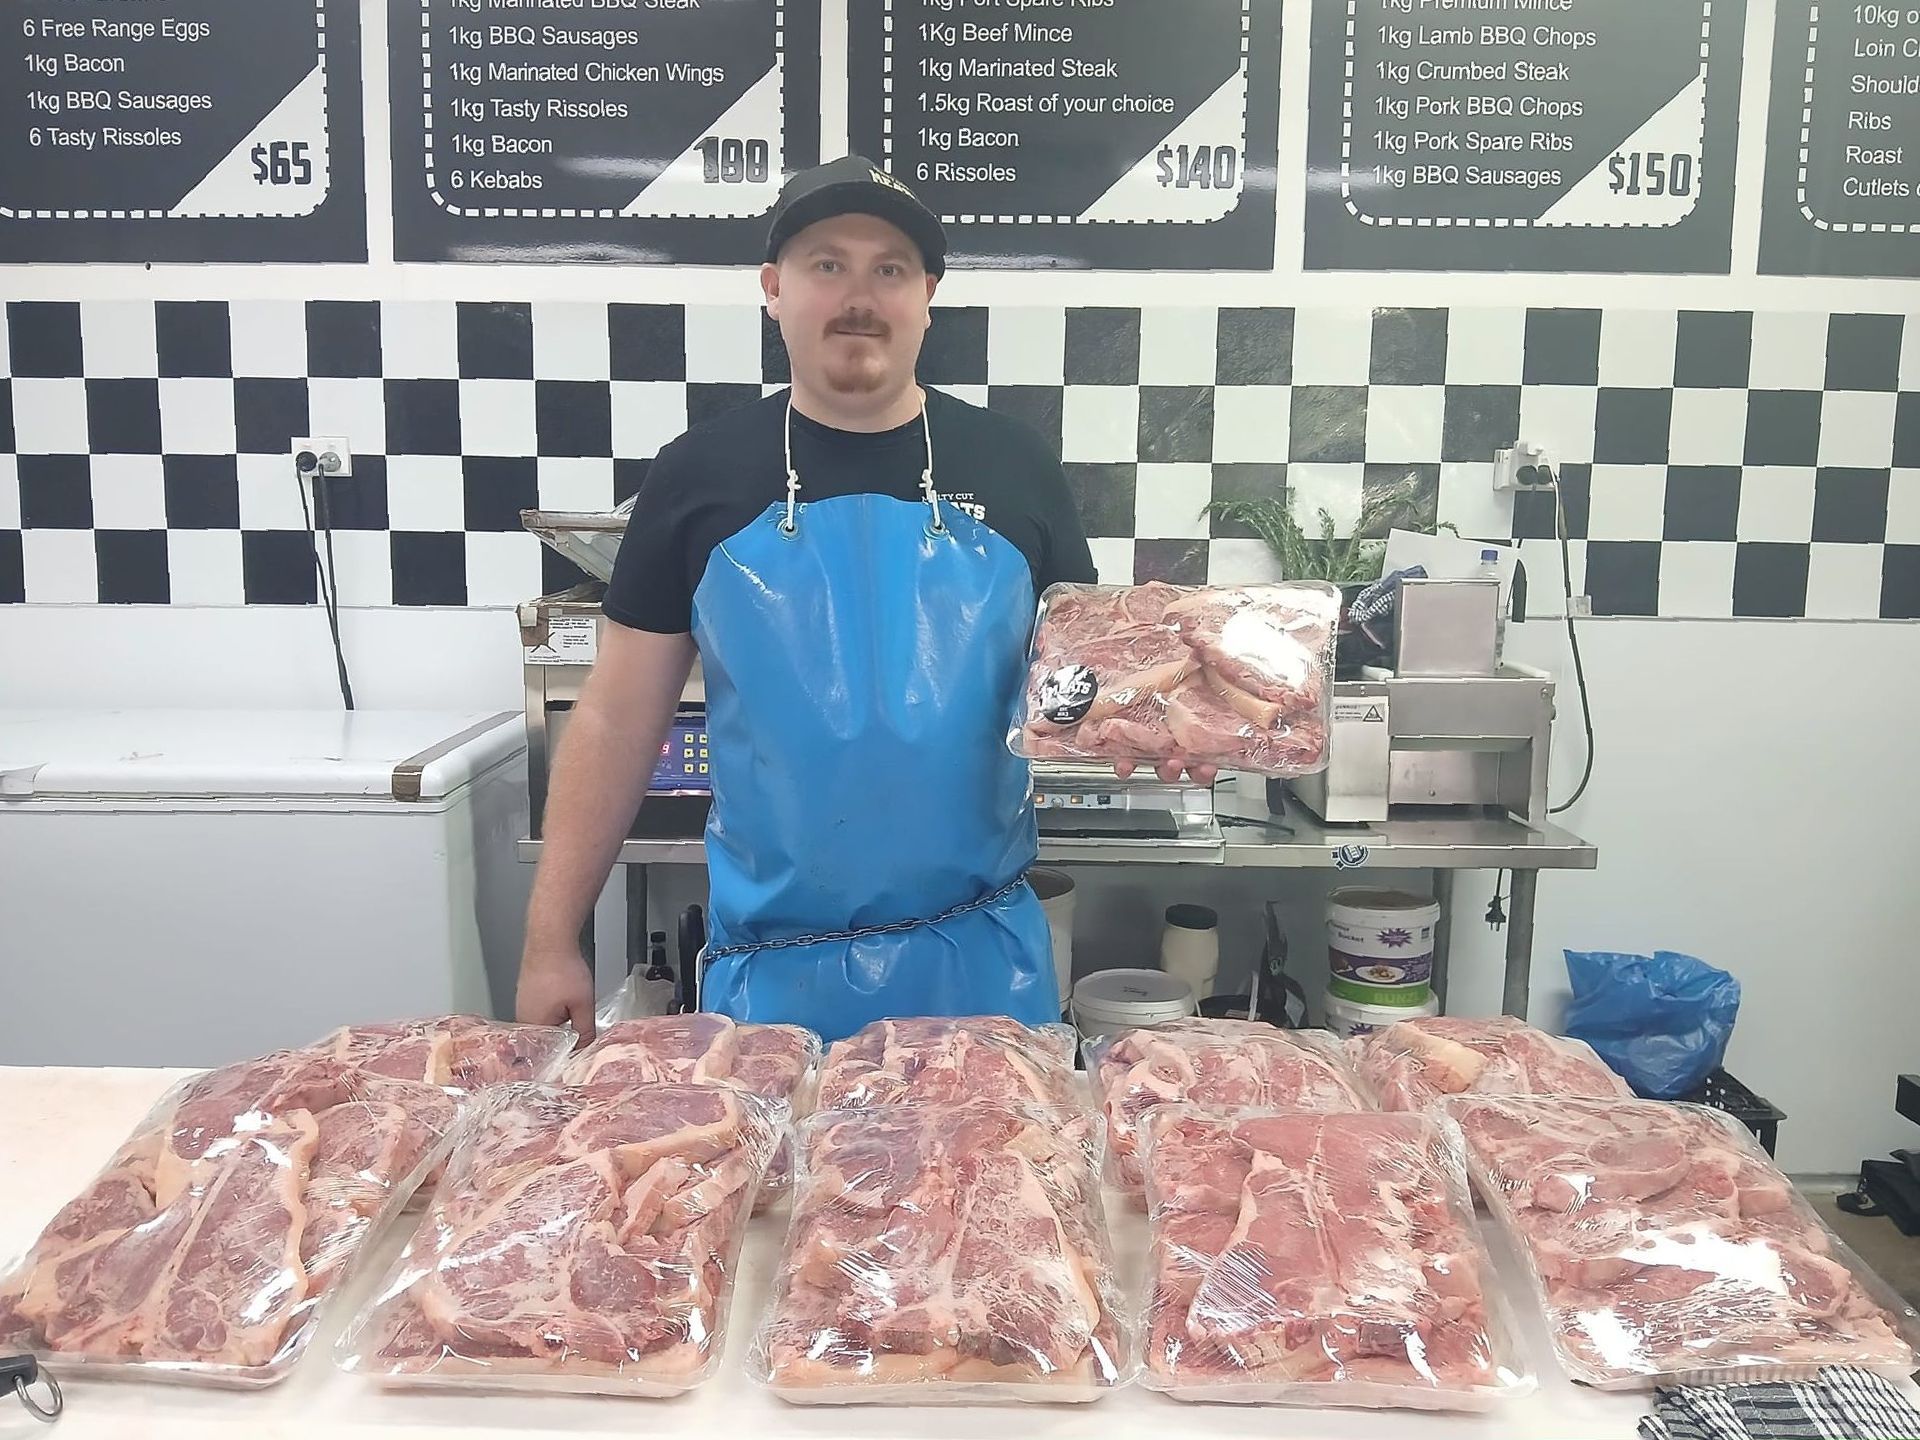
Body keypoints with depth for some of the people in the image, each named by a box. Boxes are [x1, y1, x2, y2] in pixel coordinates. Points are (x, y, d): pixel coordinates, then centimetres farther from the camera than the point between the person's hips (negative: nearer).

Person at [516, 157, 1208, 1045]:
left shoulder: (1014, 468, 1)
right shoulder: (698, 475, 0)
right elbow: (618, 720, 1)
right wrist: (552, 942, -1)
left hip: (981, 961, 1)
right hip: (768, 969, 0)